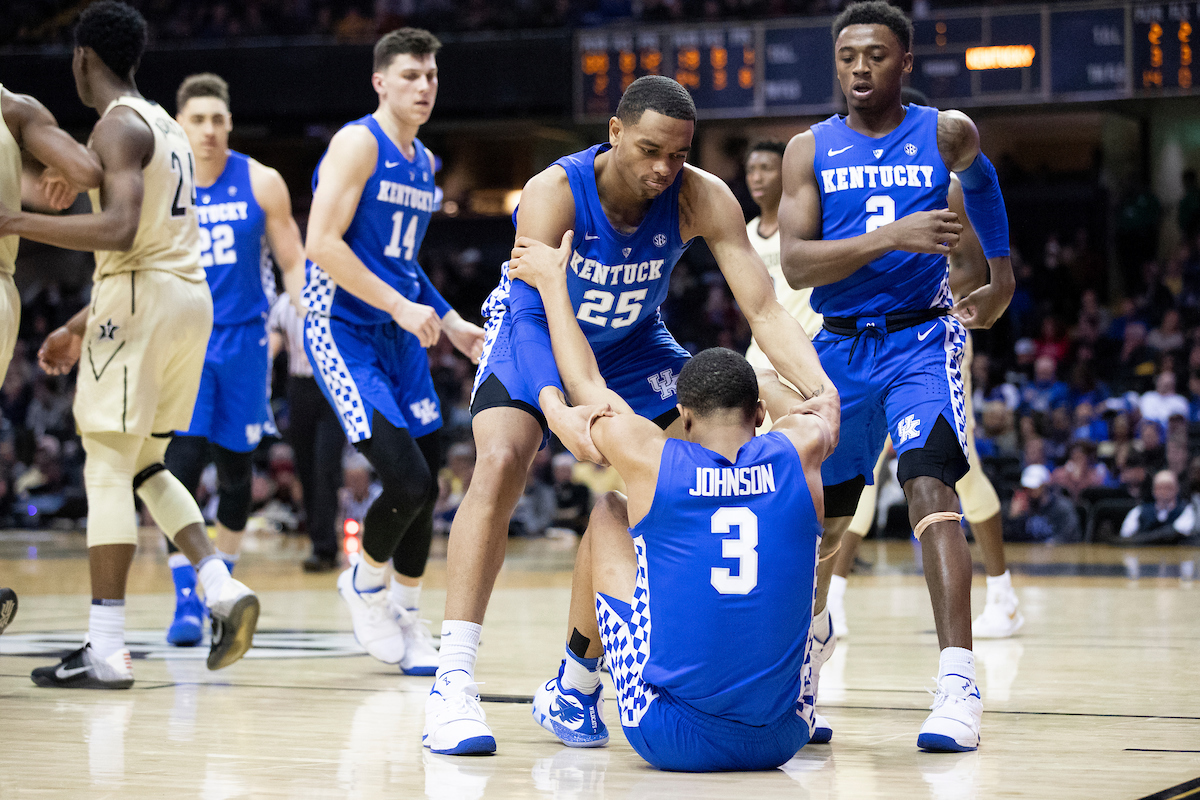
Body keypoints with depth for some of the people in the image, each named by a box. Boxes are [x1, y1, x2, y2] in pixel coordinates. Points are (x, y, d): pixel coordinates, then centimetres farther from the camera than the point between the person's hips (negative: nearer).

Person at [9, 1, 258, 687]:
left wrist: (15, 222, -20)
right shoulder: (168, 127, 21)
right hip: (192, 294, 9)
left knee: (109, 464, -7)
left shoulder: (118, 126, -8)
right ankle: (223, 588, 2)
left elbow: (119, 230, -23)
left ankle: (107, 651, -9)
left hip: (143, 297, -9)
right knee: (143, 465, 18)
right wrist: (81, 326, 28)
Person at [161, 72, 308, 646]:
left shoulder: (260, 184, -3)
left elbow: (293, 264, 2)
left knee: (236, 472, 9)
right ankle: (187, 602, -13)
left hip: (243, 340, 1)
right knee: (182, 466, -15)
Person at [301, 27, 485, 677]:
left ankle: (406, 620, 24)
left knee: (427, 485, 8)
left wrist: (450, 321, 16)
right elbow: (322, 243, -20)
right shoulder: (359, 142, -11)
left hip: (400, 335, 8)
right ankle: (364, 580, 12)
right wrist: (401, 306, -21)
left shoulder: (424, 161, 15)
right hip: (343, 332, -8)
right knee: (408, 482, -16)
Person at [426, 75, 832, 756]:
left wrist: (818, 389, -47)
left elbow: (764, 309, -29)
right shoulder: (555, 192, -34)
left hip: (633, 343, 4)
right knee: (500, 463, -28)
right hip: (537, 340, -4)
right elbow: (532, 315, -42)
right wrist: (557, 410, -61)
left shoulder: (701, 199, -25)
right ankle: (454, 685, -29)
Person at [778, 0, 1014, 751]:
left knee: (929, 483, -24)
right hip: (841, 345, 3)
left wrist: (995, 289, 0)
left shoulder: (948, 135, -2)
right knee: (817, 508, 14)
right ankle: (814, 629, 46)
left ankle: (959, 682, -30)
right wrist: (893, 236, -25)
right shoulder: (810, 149, 0)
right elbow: (796, 263, -13)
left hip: (921, 339, -3)